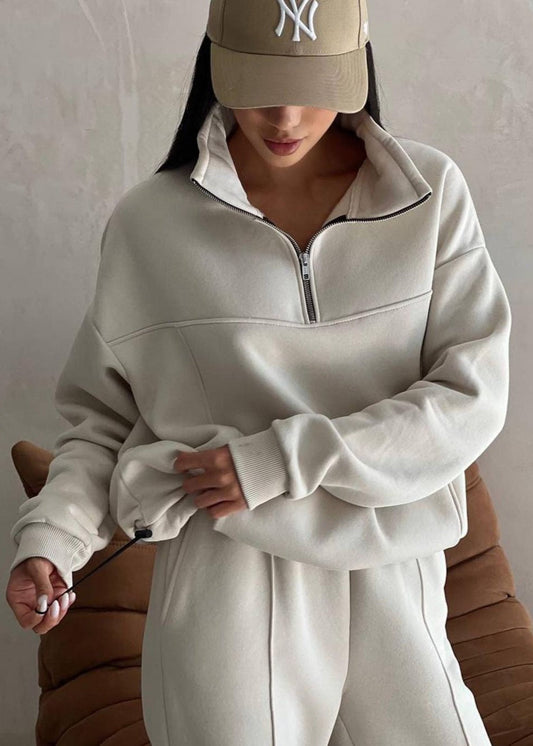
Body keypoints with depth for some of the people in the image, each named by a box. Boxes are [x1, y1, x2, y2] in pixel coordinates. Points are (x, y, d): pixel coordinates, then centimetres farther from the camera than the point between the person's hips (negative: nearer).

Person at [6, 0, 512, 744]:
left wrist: (282, 460, -14)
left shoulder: (431, 192, 0)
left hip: (391, 585, 2)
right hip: (227, 590, -1)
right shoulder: (149, 222, -2)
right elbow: (104, 415, 6)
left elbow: (472, 397, -6)